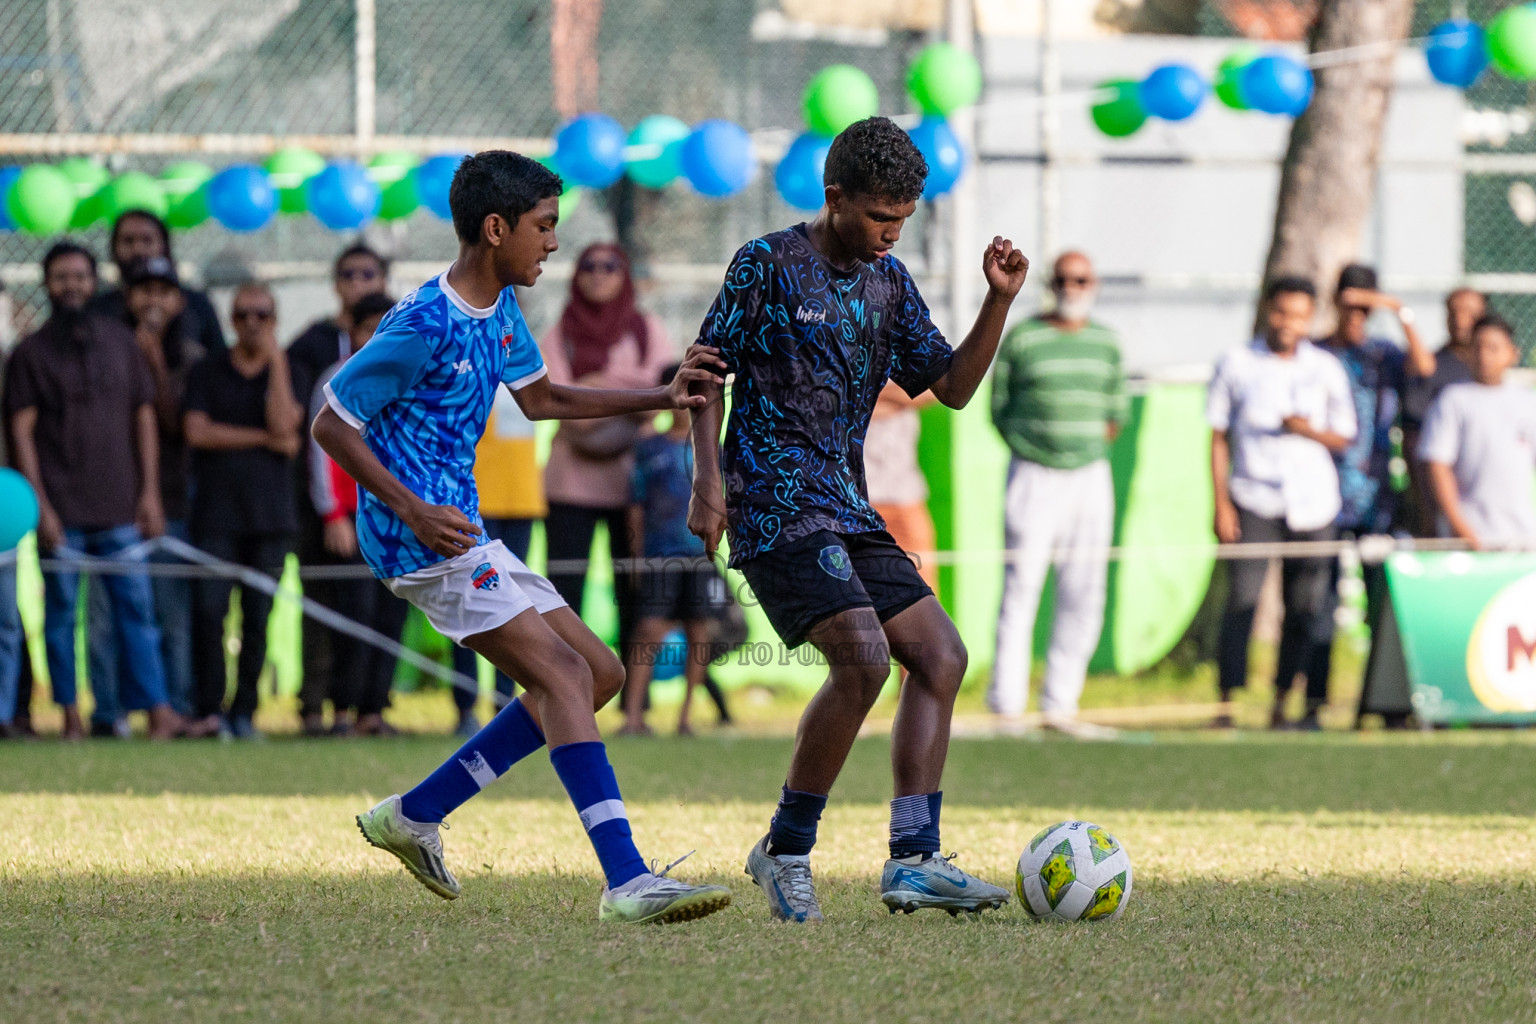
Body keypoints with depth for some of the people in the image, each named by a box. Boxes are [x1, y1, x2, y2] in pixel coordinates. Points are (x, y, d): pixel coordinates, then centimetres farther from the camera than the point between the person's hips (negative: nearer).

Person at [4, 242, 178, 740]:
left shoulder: (120, 343, 11)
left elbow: (144, 418, 13)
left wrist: (150, 492, 5)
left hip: (119, 506, 2)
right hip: (61, 510, -2)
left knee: (136, 606, -3)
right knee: (60, 610, 1)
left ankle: (157, 709, -6)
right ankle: (70, 713, 6)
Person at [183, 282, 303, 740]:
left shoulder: (286, 372, 10)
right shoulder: (207, 372, 9)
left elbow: (283, 423, -8)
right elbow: (197, 431, -4)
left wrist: (275, 360, -6)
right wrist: (266, 439, -5)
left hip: (271, 513, 1)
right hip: (216, 512, -1)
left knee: (258, 617, -2)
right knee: (211, 611, -11)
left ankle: (244, 712, 3)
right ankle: (210, 710, -8)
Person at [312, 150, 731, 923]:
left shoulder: (499, 308, 10)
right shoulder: (422, 328, -18)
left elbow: (540, 399, 25)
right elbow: (332, 424, -14)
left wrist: (662, 398, 16)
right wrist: (414, 510, -23)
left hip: (461, 533, 10)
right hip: (421, 540, -10)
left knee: (597, 674, 10)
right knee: (564, 676, -19)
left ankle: (414, 816, 15)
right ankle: (627, 882, -27)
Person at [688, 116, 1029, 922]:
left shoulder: (887, 282, 13)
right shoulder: (768, 265, -6)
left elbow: (952, 387, 14)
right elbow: (708, 374, -3)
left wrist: (999, 303, 1)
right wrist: (708, 478, -13)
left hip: (846, 508, 8)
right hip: (776, 504, -8)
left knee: (940, 655, -1)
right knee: (863, 657, -23)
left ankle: (913, 860, -4)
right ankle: (786, 849, -9)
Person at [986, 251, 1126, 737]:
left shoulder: (1107, 342, 9)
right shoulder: (1019, 339, -2)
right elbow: (999, 407, 4)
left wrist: (1087, 448, 5)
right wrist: (1028, 450, -3)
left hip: (1090, 477, 5)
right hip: (1034, 477, -4)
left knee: (1083, 600, 4)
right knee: (1020, 592, -8)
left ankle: (1059, 705, 11)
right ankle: (1007, 708, -8)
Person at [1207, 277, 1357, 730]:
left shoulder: (1326, 368, 8)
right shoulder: (1237, 364, 5)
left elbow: (1344, 438, 11)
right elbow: (1218, 436, 5)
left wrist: (1309, 430, -11)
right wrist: (1221, 503, -2)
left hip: (1313, 504, 2)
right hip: (1254, 501, -2)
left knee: (1304, 607, -1)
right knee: (1242, 599, -13)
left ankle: (1282, 704, 7)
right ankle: (1227, 704, -11)